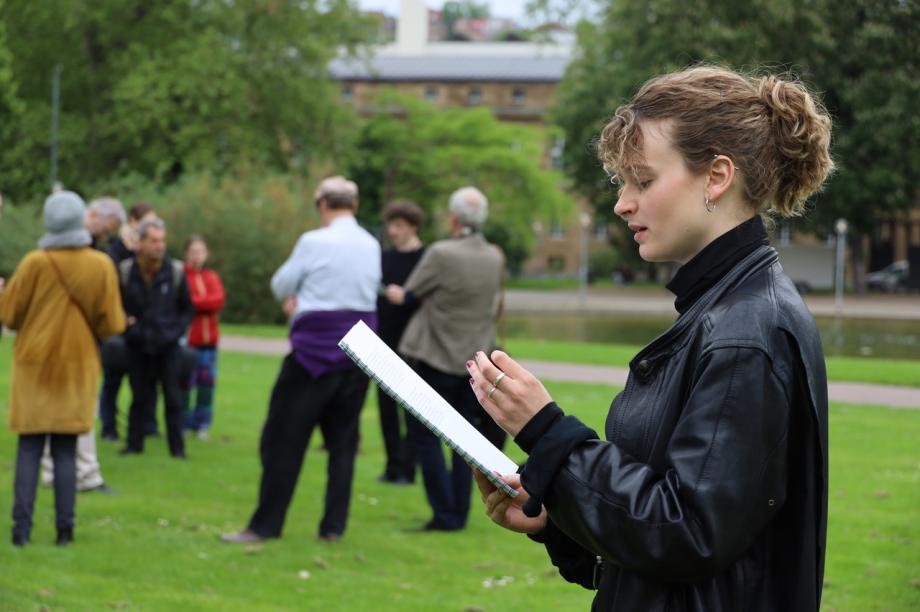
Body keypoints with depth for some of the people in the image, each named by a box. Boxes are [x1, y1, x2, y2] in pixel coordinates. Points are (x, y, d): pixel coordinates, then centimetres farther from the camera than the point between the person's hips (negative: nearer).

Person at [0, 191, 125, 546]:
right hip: (78, 367, 1)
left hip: (35, 364, -1)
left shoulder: (35, 263, -10)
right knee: (66, 451, 6)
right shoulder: (101, 266, -5)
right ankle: (64, 528, 3)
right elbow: (112, 324, -3)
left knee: (29, 449, 3)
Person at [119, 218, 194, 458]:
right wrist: (124, 326, -7)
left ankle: (177, 447, 6)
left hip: (167, 346, 0)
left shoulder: (176, 272, -6)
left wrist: (176, 331, -7)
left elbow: (187, 309, 6)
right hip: (137, 345, 0)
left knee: (172, 397, 0)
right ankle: (134, 443, 16)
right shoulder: (125, 271, -7)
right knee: (139, 396, 6)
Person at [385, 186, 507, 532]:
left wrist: (396, 293, 19)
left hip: (436, 357, -5)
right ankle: (459, 513, 13)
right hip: (475, 358, 5)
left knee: (424, 434, 3)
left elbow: (408, 296, -5)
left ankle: (444, 513, -2)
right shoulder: (496, 259, 1)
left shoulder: (441, 254, -16)